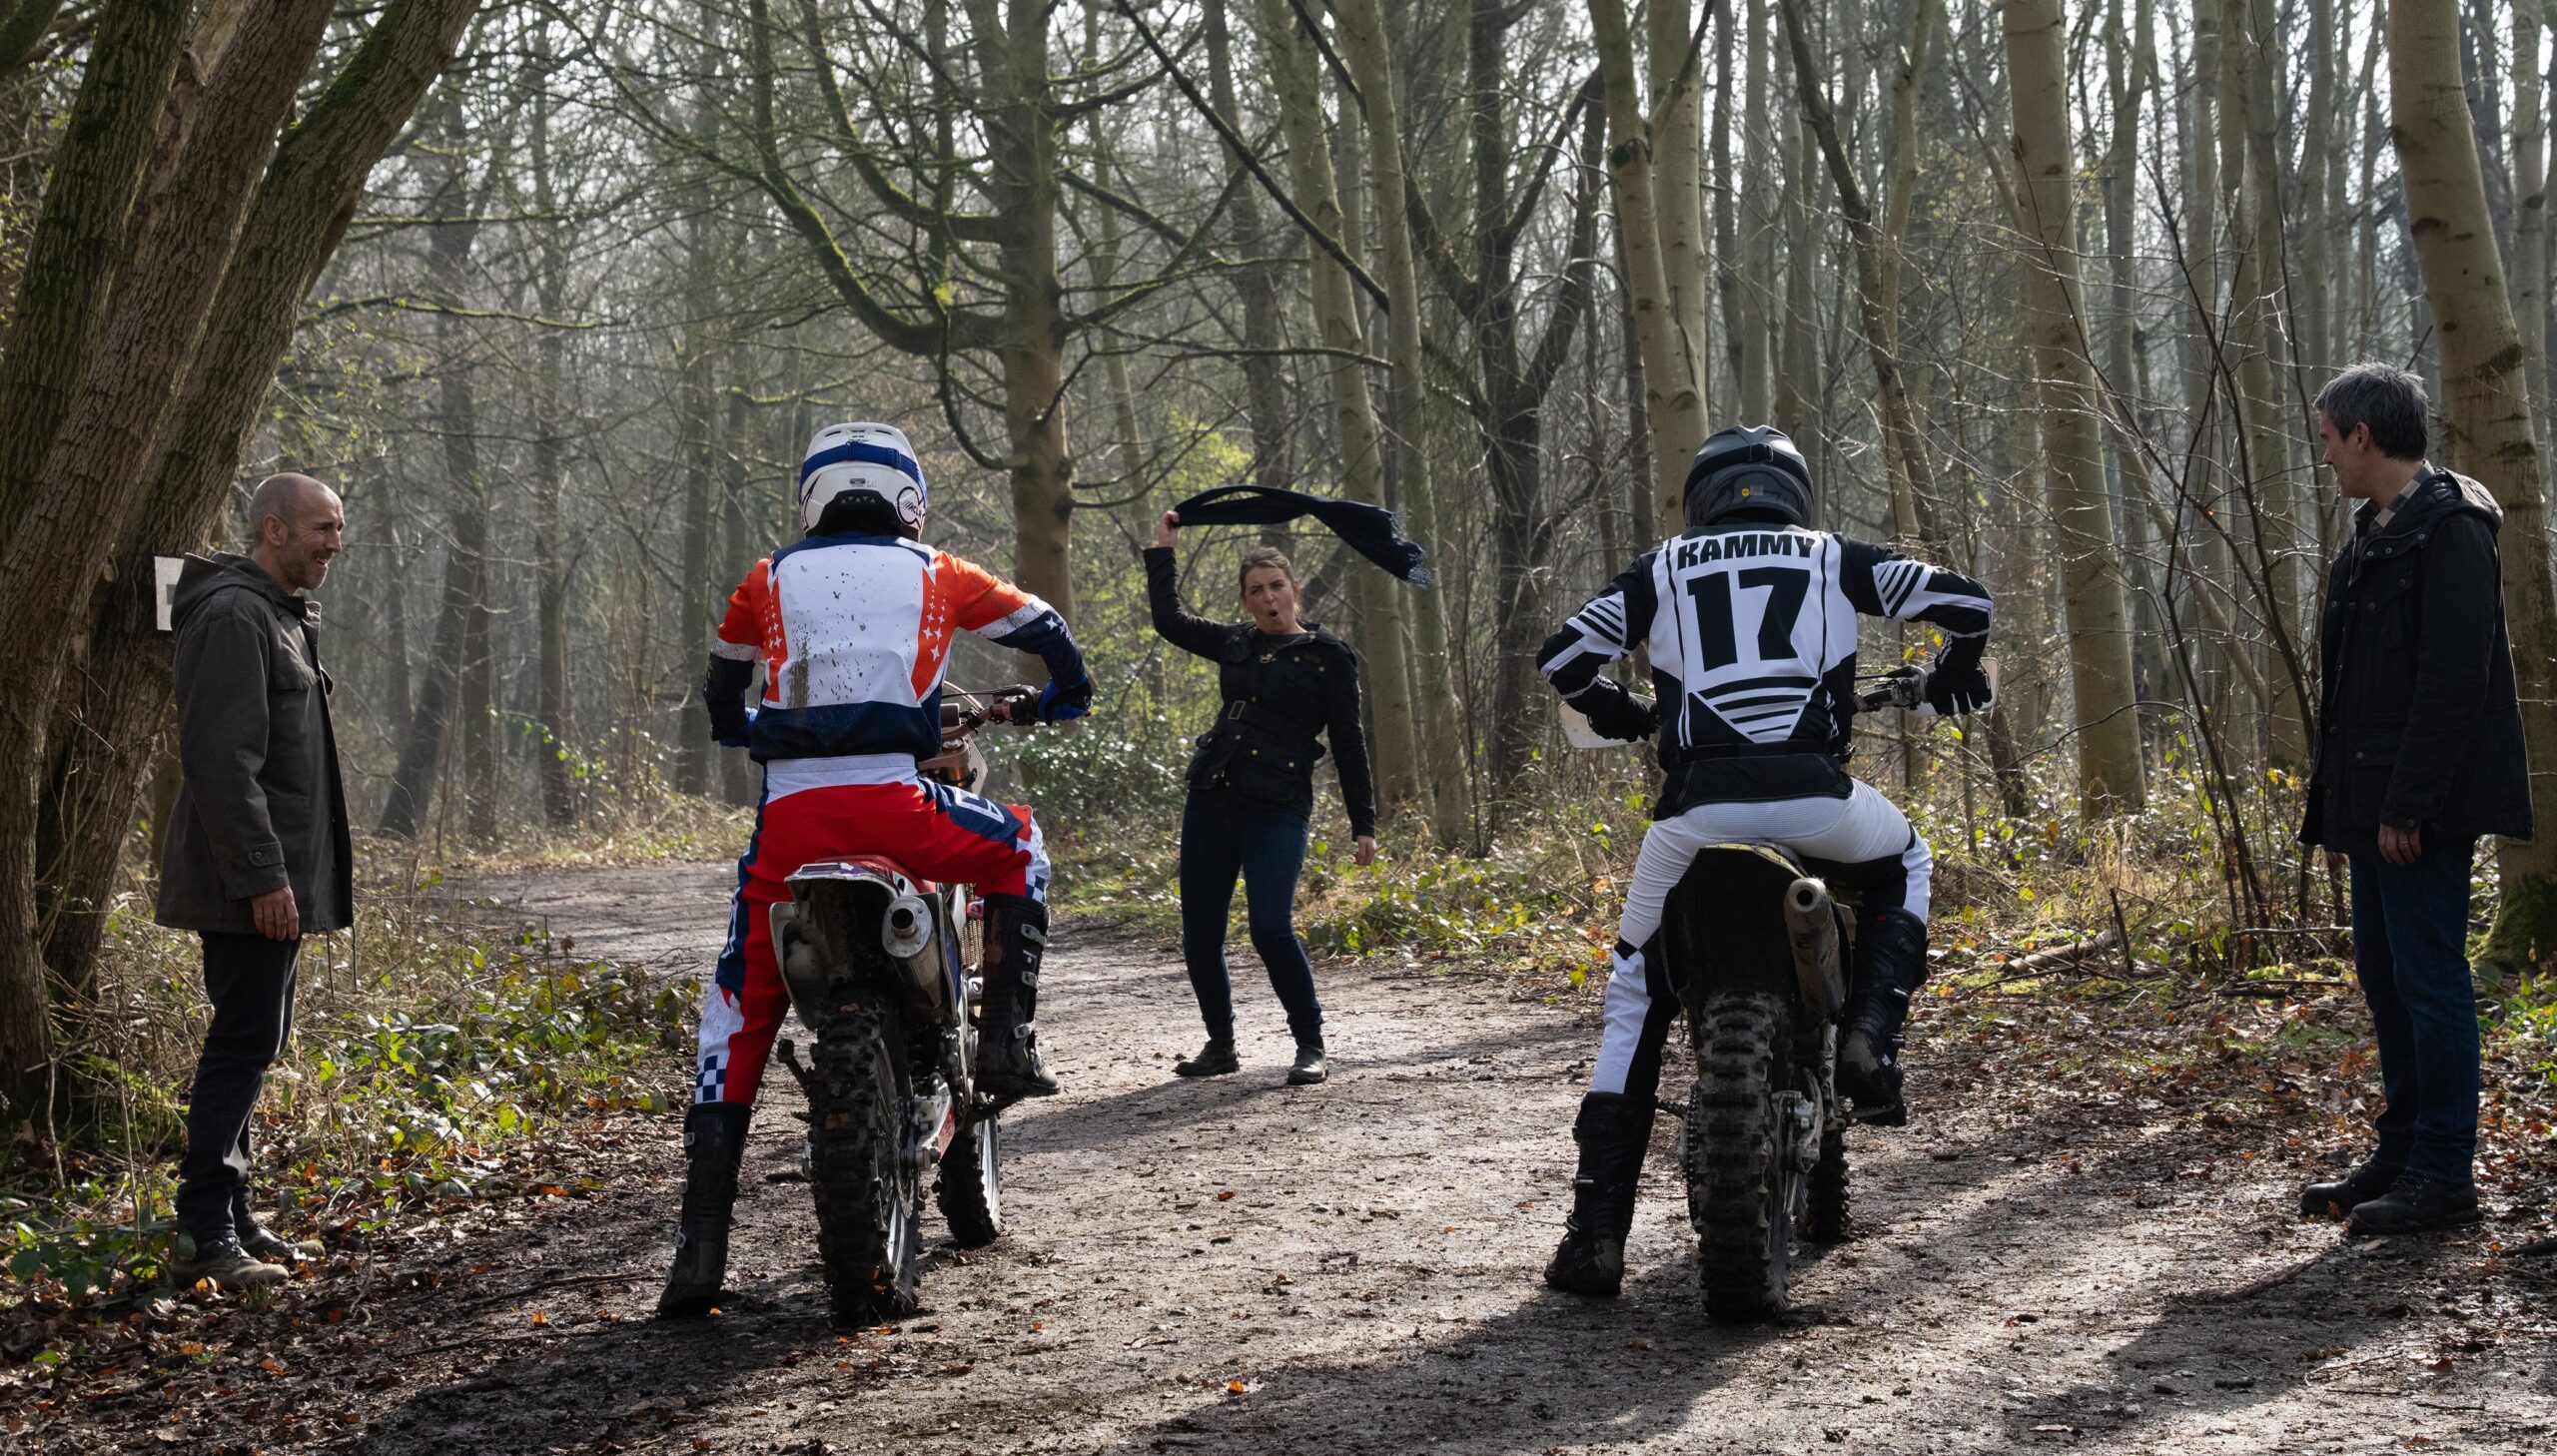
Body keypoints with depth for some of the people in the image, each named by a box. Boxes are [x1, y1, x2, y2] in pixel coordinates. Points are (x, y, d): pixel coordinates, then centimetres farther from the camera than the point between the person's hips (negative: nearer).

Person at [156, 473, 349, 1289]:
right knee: (244, 1044, -10)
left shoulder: (281, 616, 19)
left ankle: (229, 1221, 19)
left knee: (254, 1043, 13)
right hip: (249, 884, -10)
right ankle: (205, 1234, -8)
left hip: (277, 881, 10)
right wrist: (263, 877, -25)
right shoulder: (234, 616, -14)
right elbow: (220, 761, -22)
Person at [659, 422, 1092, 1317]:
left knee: (739, 1013, 10)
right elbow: (1050, 635, 25)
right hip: (894, 804, -1)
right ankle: (1007, 1041, 17)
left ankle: (701, 1244, 1)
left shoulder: (770, 580, 18)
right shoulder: (933, 574, 16)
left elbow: (720, 696, 30)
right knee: (1018, 849, 30)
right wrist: (1059, 699, 46)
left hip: (791, 815, 1)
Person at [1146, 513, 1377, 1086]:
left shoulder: (1328, 656, 2)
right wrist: (1162, 551, 25)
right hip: (1210, 802, 5)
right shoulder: (1236, 643, 14)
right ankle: (1221, 1045, 21)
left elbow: (1348, 743, 3)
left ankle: (1311, 1046, -5)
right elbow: (1169, 620, 25)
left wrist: (1364, 823, 0)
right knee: (1199, 935, 4)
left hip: (1276, 811, -5)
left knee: (1270, 928, -20)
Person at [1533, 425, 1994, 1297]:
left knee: (1635, 997, 15)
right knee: (1904, 866, 35)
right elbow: (1963, 600, 15)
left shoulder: (1664, 569, 21)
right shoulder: (1832, 559, 20)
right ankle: (1870, 1037, 10)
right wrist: (1956, 672, 38)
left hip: (1698, 801, 0)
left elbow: (1562, 656, 15)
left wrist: (1622, 715, 36)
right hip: (1812, 793, 0)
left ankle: (1597, 1229, 5)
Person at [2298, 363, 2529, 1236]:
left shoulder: (2449, 531, -14)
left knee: (2428, 977, -5)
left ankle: (2444, 1175, 1)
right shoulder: (2376, 534, 16)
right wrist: (2338, 801, 14)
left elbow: (2454, 680, -20)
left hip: (2422, 810, -10)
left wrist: (2407, 804, -22)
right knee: (2384, 974, 14)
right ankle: (2402, 1152, 23)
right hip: (2375, 803, 10)